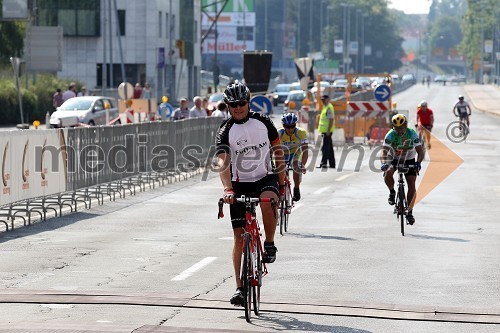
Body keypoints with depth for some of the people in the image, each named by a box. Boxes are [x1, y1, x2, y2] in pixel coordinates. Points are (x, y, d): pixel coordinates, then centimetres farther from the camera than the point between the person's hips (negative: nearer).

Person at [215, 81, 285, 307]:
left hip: (265, 178, 0)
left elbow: (278, 151, 7)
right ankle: (239, 287, 5)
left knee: (268, 200, -36)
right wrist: (227, 189, -39)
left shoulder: (263, 122, -3)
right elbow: (223, 163, -24)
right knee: (239, 235, -3)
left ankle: (270, 244, -11)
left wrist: (281, 182, 4)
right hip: (240, 184, 0)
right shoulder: (225, 131, -10)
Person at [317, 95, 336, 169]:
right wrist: (322, 131, 22)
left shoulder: (329, 108, -13)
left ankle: (324, 163, -14)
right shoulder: (325, 107, 18)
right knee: (329, 148, 12)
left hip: (327, 131, -10)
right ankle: (332, 164, 17)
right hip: (325, 131, 10)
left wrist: (328, 131, -24)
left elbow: (331, 120, -20)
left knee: (325, 147, -12)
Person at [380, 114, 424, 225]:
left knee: (412, 184, -14)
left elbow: (420, 152, -23)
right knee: (388, 173, -32)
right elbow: (385, 151, -29)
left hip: (409, 161, 0)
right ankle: (392, 192, -3)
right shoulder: (390, 135, -22)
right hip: (394, 160, 0)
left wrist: (418, 163, -42)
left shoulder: (412, 134, -21)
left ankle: (409, 212, -4)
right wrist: (384, 163, -49)